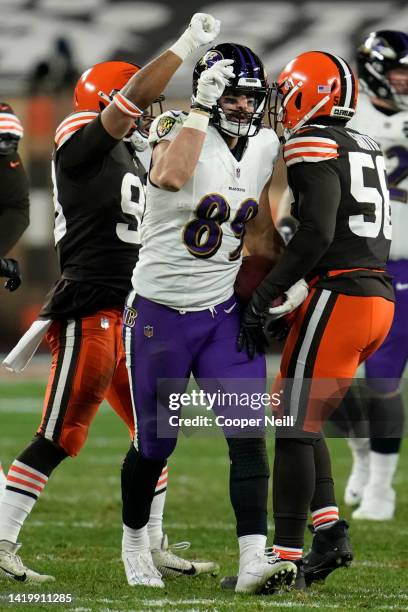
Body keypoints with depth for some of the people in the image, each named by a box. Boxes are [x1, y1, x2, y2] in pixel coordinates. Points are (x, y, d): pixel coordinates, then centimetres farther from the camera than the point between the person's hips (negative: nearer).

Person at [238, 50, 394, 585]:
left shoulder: (314, 144, -8)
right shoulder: (367, 149, 19)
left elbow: (316, 234, -18)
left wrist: (259, 302, -14)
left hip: (338, 295, -9)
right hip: (380, 295, 9)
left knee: (294, 426, -4)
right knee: (301, 420, 17)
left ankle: (287, 556, -5)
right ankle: (329, 531, 9)